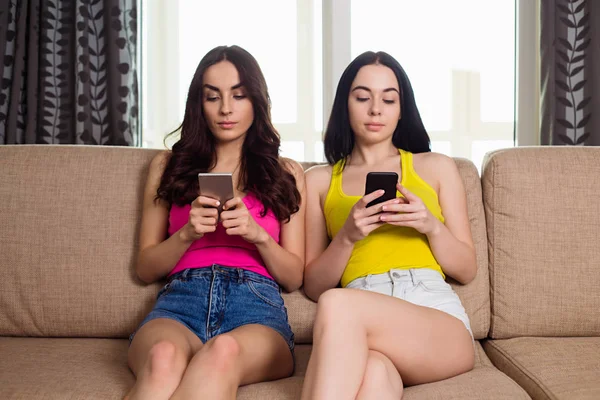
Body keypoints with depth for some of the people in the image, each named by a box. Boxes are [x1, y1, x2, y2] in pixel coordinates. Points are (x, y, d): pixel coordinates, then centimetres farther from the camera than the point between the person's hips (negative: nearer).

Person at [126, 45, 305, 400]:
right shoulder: (169, 165, 22)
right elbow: (146, 269, 18)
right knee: (163, 358, -39)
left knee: (224, 353, -40)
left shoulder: (286, 173, 21)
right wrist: (187, 233, -3)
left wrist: (258, 235, -4)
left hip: (257, 303, 0)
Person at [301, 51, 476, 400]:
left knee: (337, 305, -33)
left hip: (438, 316, 0)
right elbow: (314, 286, 13)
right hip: (362, 323, 0)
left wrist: (432, 227, -5)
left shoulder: (437, 167, 17)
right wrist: (347, 237, -6)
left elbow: (467, 270, 15)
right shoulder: (319, 180, 18)